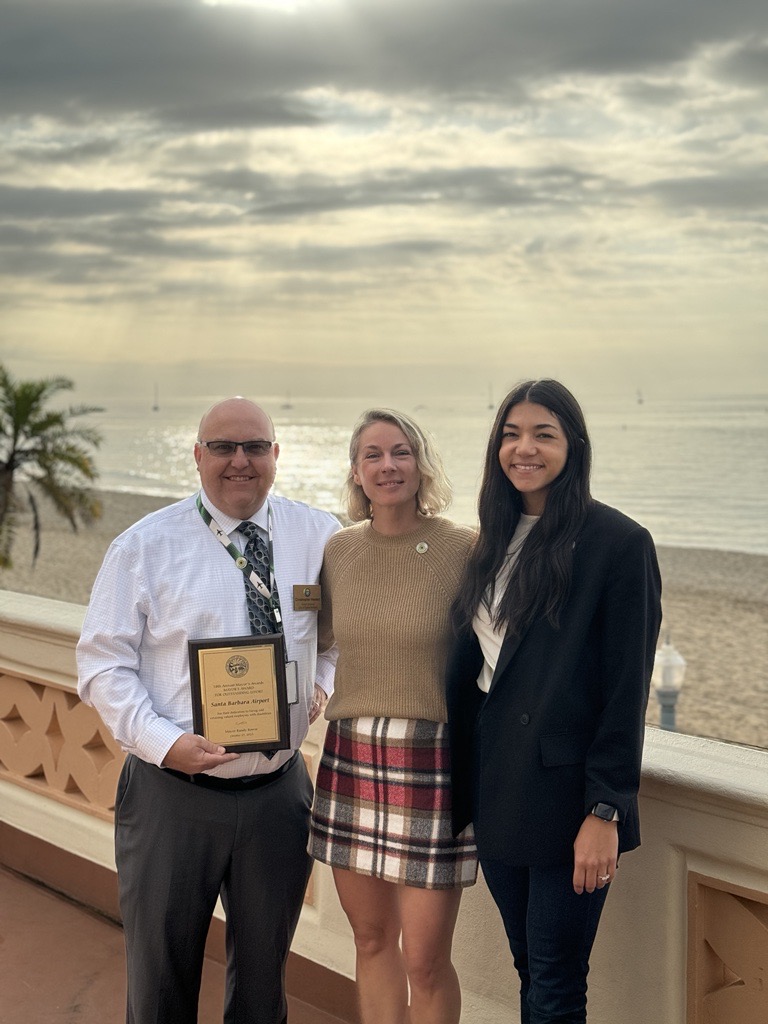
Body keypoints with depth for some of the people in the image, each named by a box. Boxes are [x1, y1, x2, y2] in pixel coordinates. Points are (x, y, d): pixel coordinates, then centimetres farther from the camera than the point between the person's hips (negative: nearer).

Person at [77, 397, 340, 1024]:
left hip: (279, 790, 2)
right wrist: (164, 742, -19)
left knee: (264, 974, 18)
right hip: (172, 790, -2)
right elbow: (103, 665, -5)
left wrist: (322, 684, -3)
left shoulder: (319, 537, 1)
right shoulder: (144, 547, -6)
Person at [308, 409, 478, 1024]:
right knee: (371, 939, 16)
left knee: (425, 960, 1)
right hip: (352, 760, 5)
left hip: (432, 765, -4)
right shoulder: (339, 551, 5)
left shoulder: (463, 550, -9)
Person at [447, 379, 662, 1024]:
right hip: (494, 789, 6)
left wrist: (605, 812, -14)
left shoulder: (619, 542, -10)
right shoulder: (497, 540, 10)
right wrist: (463, 788, 9)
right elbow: (471, 664, 13)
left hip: (566, 794, -6)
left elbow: (628, 689, -11)